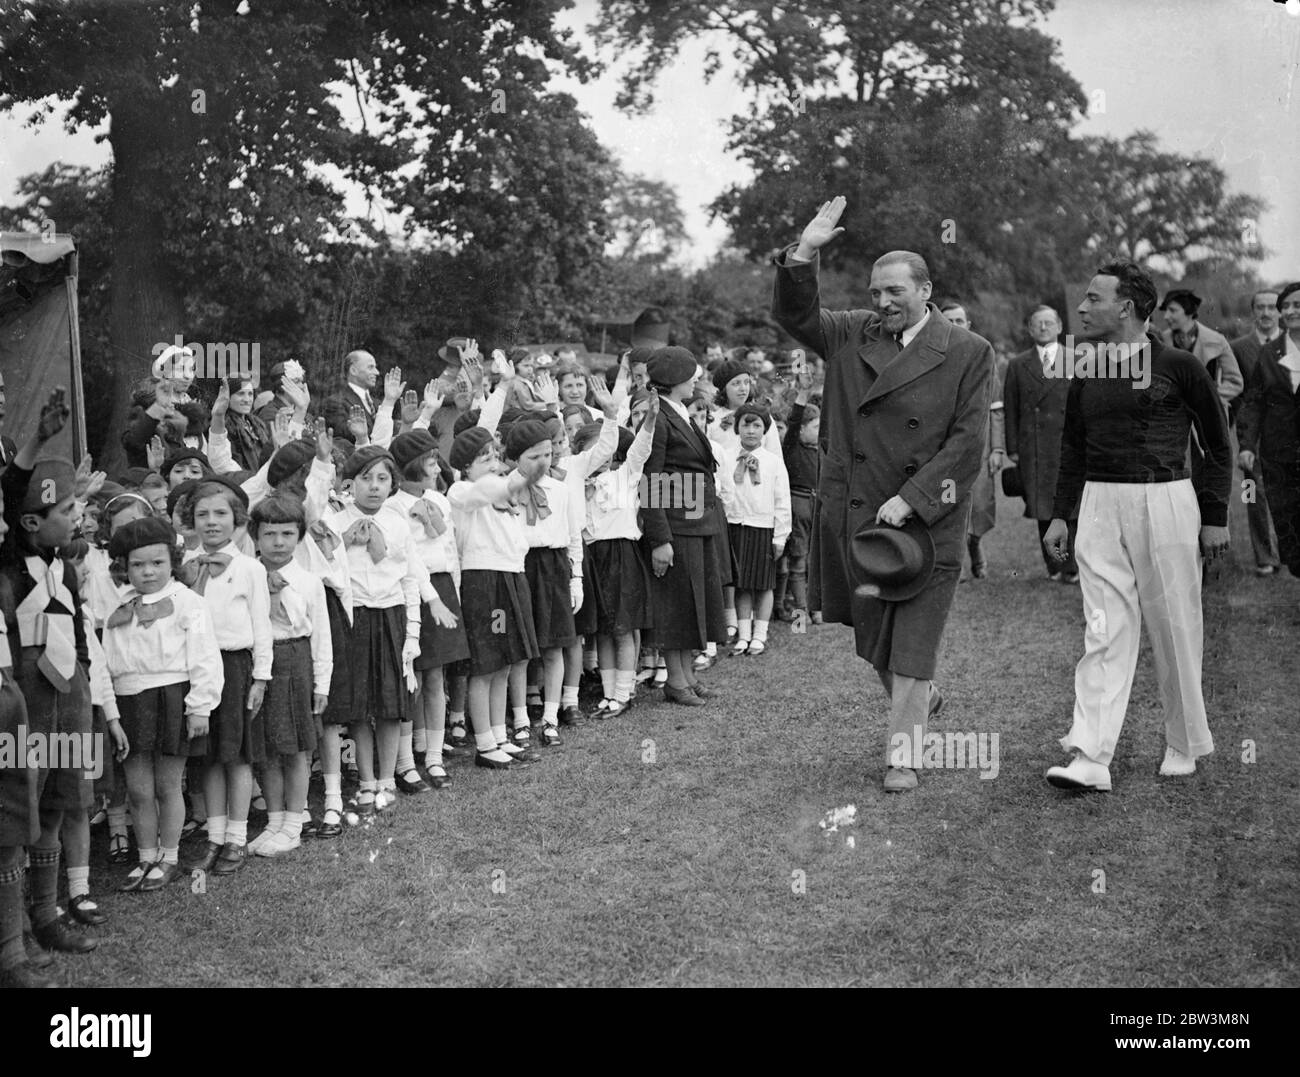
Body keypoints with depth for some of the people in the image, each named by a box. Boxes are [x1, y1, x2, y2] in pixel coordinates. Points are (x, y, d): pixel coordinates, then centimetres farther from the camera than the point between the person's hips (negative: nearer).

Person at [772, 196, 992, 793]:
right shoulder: (852, 336, 7)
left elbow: (967, 443, -8)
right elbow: (794, 316, -1)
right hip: (855, 517, 4)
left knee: (912, 648, 0)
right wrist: (803, 253, -17)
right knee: (873, 641, 14)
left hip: (927, 520, -3)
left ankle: (901, 754, 11)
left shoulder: (968, 352, -3)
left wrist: (910, 498, -16)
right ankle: (921, 699, 42)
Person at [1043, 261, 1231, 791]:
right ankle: (1091, 760, -5)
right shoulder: (1085, 372, 9)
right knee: (1104, 632, -2)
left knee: (1174, 629, 5)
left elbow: (1217, 445, 3)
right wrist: (1060, 515, 13)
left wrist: (1215, 517, 0)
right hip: (1099, 505, 4)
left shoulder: (1179, 366, -4)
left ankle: (1185, 744, 24)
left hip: (1165, 503, -3)